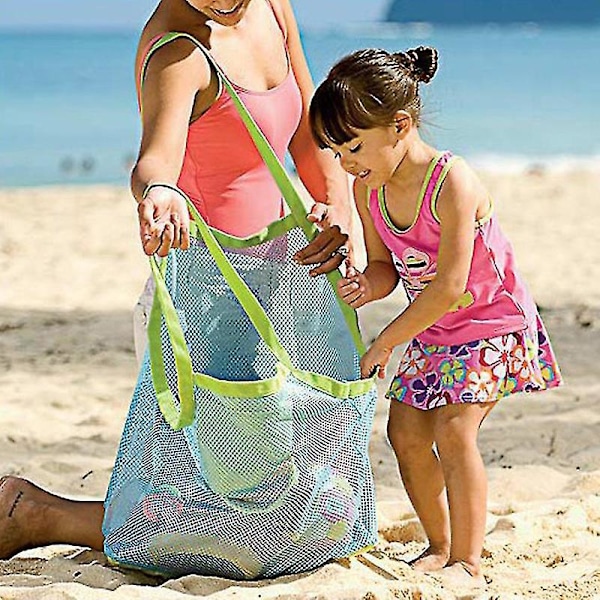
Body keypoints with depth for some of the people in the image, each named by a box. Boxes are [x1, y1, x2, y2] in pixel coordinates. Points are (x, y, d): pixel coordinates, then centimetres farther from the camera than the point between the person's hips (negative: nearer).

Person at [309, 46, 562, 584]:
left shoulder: (453, 183, -30)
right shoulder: (368, 190, -8)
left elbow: (448, 286, -30)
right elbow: (387, 266, 4)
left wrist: (385, 343, -24)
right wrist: (368, 286, -22)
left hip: (492, 323, -8)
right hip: (431, 331, 8)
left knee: (453, 431, -17)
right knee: (406, 433, 3)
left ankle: (468, 561, -7)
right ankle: (440, 548, 21)